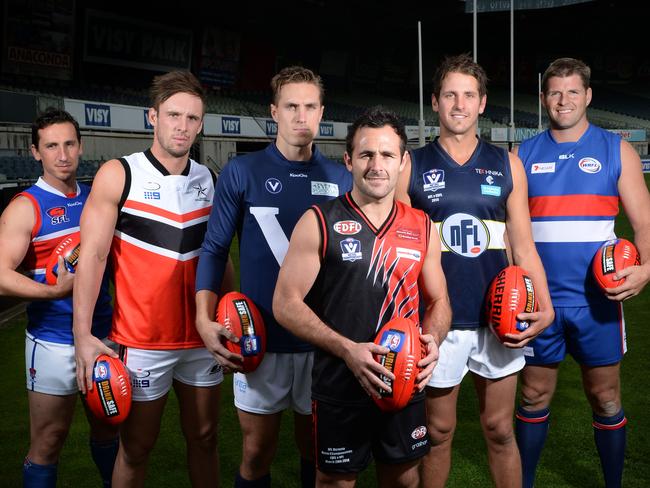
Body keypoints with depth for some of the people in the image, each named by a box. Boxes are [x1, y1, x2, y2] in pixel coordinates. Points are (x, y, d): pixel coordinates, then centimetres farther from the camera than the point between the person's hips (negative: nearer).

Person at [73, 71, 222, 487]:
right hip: (142, 341, -4)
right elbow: (93, 254, -10)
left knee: (204, 437, 14)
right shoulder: (118, 175, -7)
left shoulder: (210, 181, 5)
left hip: (202, 336, 4)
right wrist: (83, 334, -15)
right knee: (137, 447, 8)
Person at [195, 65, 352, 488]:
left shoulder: (340, 179, 4)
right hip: (260, 339, -2)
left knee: (316, 449, 17)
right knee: (257, 453, 10)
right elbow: (215, 249, -2)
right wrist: (205, 320, -12)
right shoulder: (242, 172, -3)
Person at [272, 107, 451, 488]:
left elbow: (439, 301, 12)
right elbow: (286, 304, -10)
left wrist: (433, 339, -10)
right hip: (340, 385, -3)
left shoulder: (422, 227, 3)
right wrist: (347, 349, -21)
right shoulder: (319, 223, -9)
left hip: (407, 382, 4)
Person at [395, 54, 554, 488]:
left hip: (498, 320, 2)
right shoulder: (411, 167, -1)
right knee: (439, 431, 12)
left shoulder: (507, 166, 4)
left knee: (500, 430, 12)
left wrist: (545, 305, -6)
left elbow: (523, 245, 5)